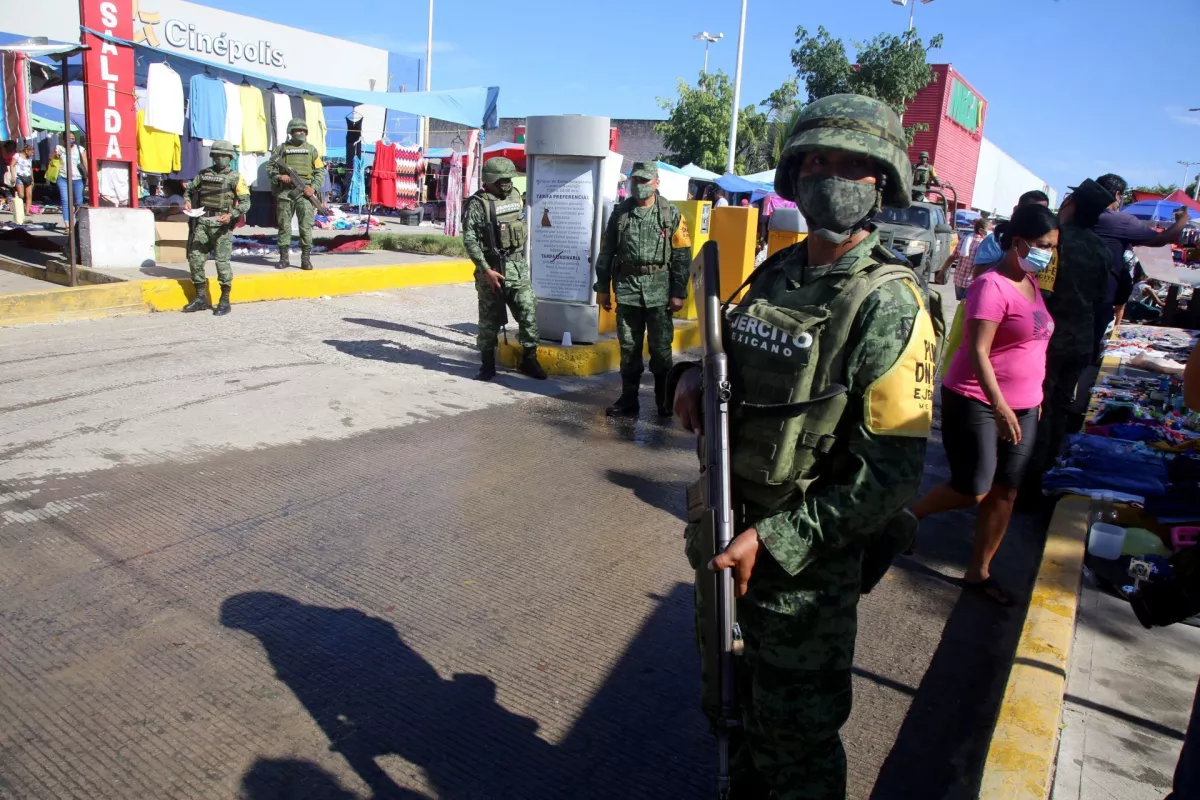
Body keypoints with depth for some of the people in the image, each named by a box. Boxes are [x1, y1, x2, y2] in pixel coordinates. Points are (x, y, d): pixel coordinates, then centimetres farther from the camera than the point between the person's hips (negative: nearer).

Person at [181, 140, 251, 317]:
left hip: (221, 224, -5)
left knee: (222, 261, -5)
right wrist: (187, 201, 2)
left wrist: (231, 215, -23)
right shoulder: (203, 173, 12)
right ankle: (201, 298, 16)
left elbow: (245, 202, -9)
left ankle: (225, 301, 5)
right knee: (195, 258, 4)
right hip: (202, 222, 5)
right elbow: (190, 189, 23)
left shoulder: (235, 177, -2)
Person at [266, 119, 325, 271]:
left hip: (304, 192, 0)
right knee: (284, 226, 3)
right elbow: (269, 167, 10)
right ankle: (284, 258, 10)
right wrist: (279, 176, -11)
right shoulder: (281, 149, 10)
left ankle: (306, 259, -3)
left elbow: (320, 171, 9)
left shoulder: (311, 150, 13)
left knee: (306, 226, -7)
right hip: (285, 192, 0)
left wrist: (313, 187, -6)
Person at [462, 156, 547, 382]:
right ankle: (487, 364, 16)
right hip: (492, 269, -5)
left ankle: (529, 359, 13)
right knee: (489, 319, 4)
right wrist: (486, 270, -19)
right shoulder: (478, 203, -9)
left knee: (528, 311, 0)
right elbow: (469, 239, -14)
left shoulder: (515, 196, 9)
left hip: (518, 267, 5)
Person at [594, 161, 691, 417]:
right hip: (627, 288, 2)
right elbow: (606, 252, 11)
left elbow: (682, 256, 0)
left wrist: (678, 292, -6)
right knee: (629, 347, 7)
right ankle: (628, 399, 16)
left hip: (659, 290, -2)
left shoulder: (671, 215, 2)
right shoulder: (620, 213, 8)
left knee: (661, 348, 3)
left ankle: (665, 401, 14)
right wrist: (602, 287, 7)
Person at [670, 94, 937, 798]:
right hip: (727, 538, 7)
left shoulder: (888, 304, -19)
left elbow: (892, 475, -22)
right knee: (735, 701, 28)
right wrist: (694, 374, -6)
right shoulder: (777, 272, 3)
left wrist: (775, 541, -24)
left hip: (806, 563, -7)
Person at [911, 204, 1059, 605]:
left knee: (1005, 493, 9)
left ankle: (978, 571, 22)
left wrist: (1032, 399, 21)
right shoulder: (992, 286, -16)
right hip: (977, 403, -9)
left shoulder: (1029, 283, 12)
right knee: (973, 490, -6)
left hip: (1022, 406, 9)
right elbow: (978, 352, -21)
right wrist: (999, 406, -26)